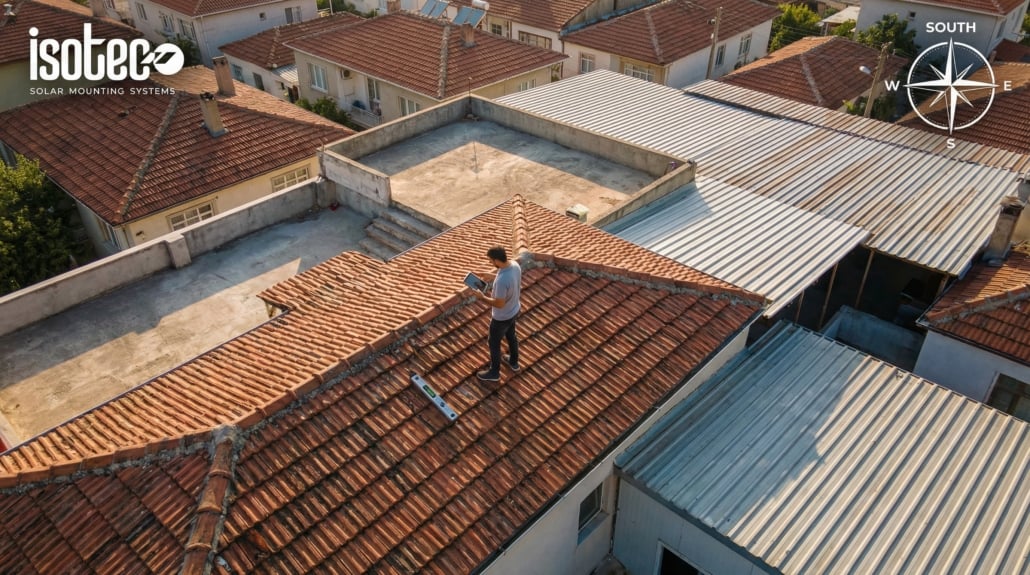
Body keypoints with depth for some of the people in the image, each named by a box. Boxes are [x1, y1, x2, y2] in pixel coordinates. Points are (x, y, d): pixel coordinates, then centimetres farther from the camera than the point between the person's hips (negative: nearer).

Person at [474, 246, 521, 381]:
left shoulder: (502, 280, -41)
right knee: (511, 336, 31)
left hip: (502, 317, -8)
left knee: (494, 343, 16)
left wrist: (483, 297, -17)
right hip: (514, 310, 8)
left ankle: (494, 372, 37)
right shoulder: (515, 265, -14)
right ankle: (514, 362, 54)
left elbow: (499, 304, -30)